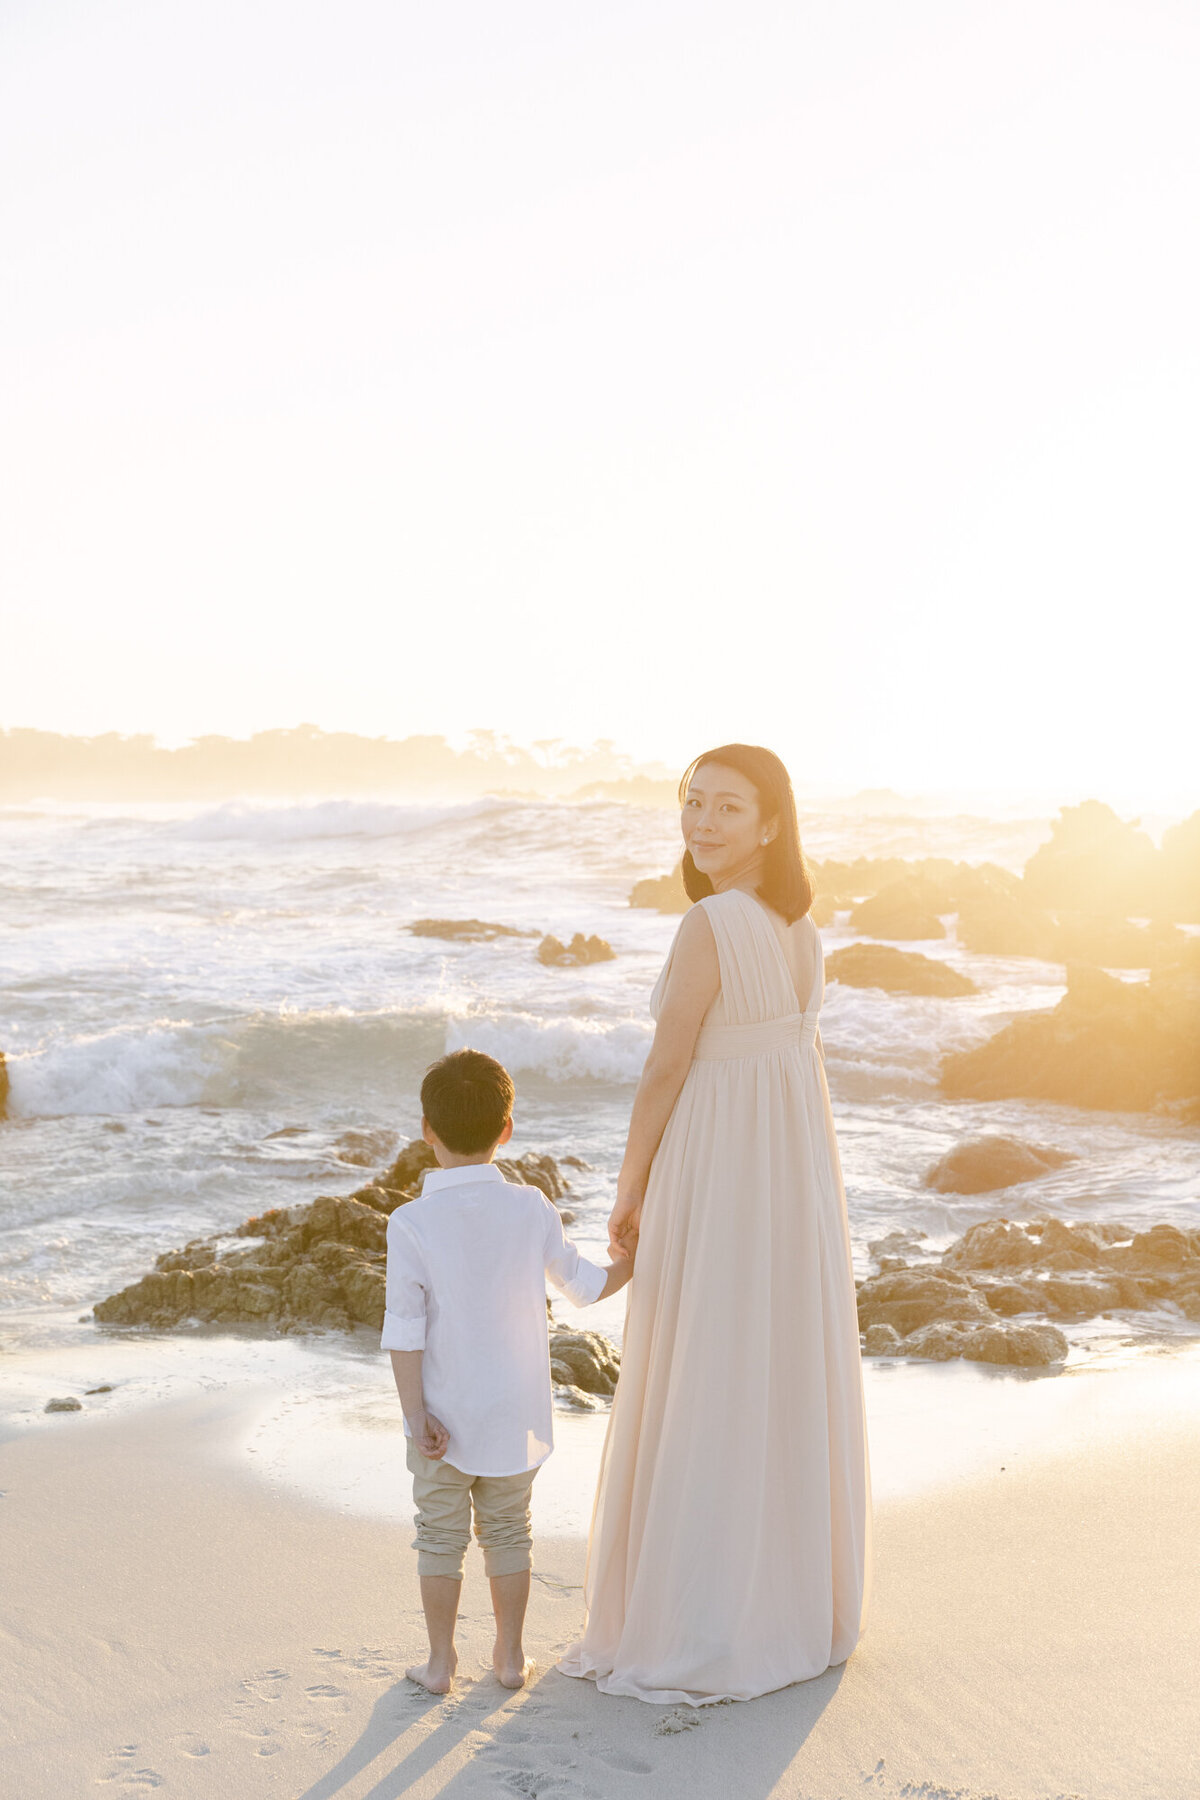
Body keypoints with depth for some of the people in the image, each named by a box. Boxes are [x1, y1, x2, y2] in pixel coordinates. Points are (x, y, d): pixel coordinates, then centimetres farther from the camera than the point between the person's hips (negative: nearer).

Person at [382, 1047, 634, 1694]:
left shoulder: (410, 1224, -16)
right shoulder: (531, 1209, -8)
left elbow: (404, 1332, -17)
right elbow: (583, 1283, 3)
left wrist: (416, 1414, -11)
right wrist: (634, 1261, 22)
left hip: (445, 1419, -2)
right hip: (516, 1415, 3)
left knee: (441, 1537, 12)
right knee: (508, 1533, 16)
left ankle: (440, 1661, 19)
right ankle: (510, 1654, 24)